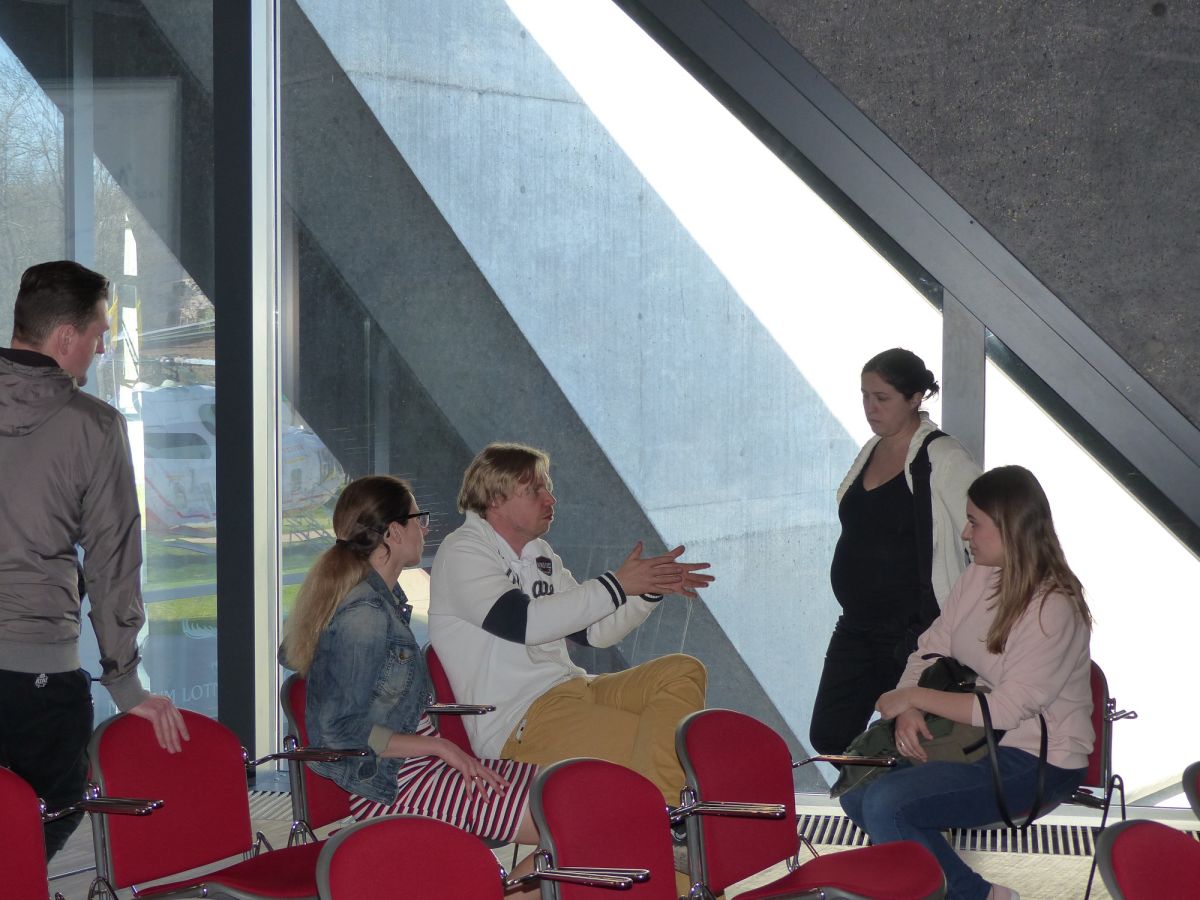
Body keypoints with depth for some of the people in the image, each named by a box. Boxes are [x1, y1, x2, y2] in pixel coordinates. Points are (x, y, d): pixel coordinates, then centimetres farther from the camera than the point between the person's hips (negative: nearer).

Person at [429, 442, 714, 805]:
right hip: (518, 722, -9)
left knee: (682, 671, -12)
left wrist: (652, 588, 4)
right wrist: (617, 585, -18)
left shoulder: (541, 555, 21)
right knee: (654, 743, -27)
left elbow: (594, 631, 21)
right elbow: (524, 621, -21)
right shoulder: (461, 553, -6)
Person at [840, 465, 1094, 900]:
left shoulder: (1053, 608, -21)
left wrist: (915, 697, -17)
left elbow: (1005, 709, -23)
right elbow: (928, 649, 7)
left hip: (1035, 762, -9)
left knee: (884, 804, -22)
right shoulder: (979, 576, 4)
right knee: (855, 791, -2)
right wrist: (907, 711, -12)